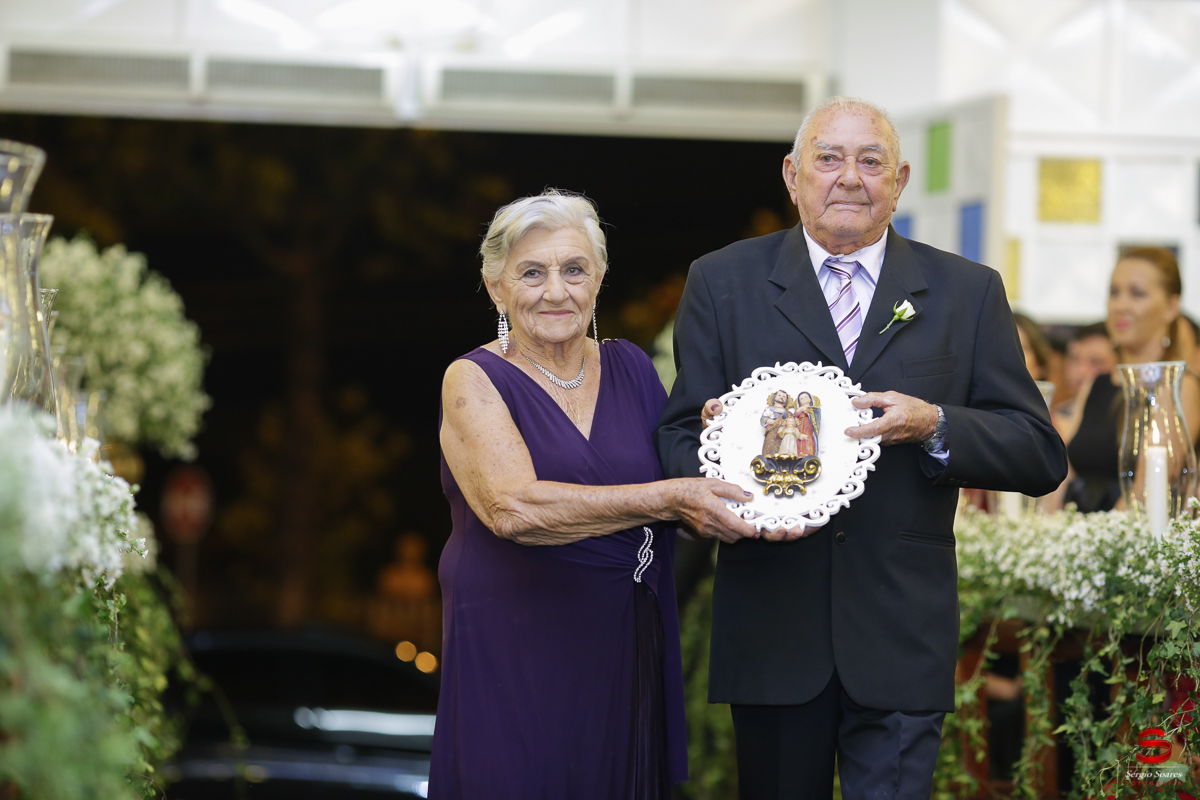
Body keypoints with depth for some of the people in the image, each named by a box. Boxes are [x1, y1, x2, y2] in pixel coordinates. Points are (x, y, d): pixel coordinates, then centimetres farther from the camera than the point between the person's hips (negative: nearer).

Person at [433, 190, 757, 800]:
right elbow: (512, 507, -23)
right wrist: (668, 500, -26)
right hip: (516, 654, -4)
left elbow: (686, 491, 14)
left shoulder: (629, 367, 8)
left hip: (631, 653, 4)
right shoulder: (473, 381, -7)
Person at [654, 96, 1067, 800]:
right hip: (772, 629, 1)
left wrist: (935, 426, -16)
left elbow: (1042, 457, 3)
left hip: (903, 638, -1)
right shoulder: (724, 284, 6)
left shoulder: (968, 293, 6)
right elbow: (680, 436, 3)